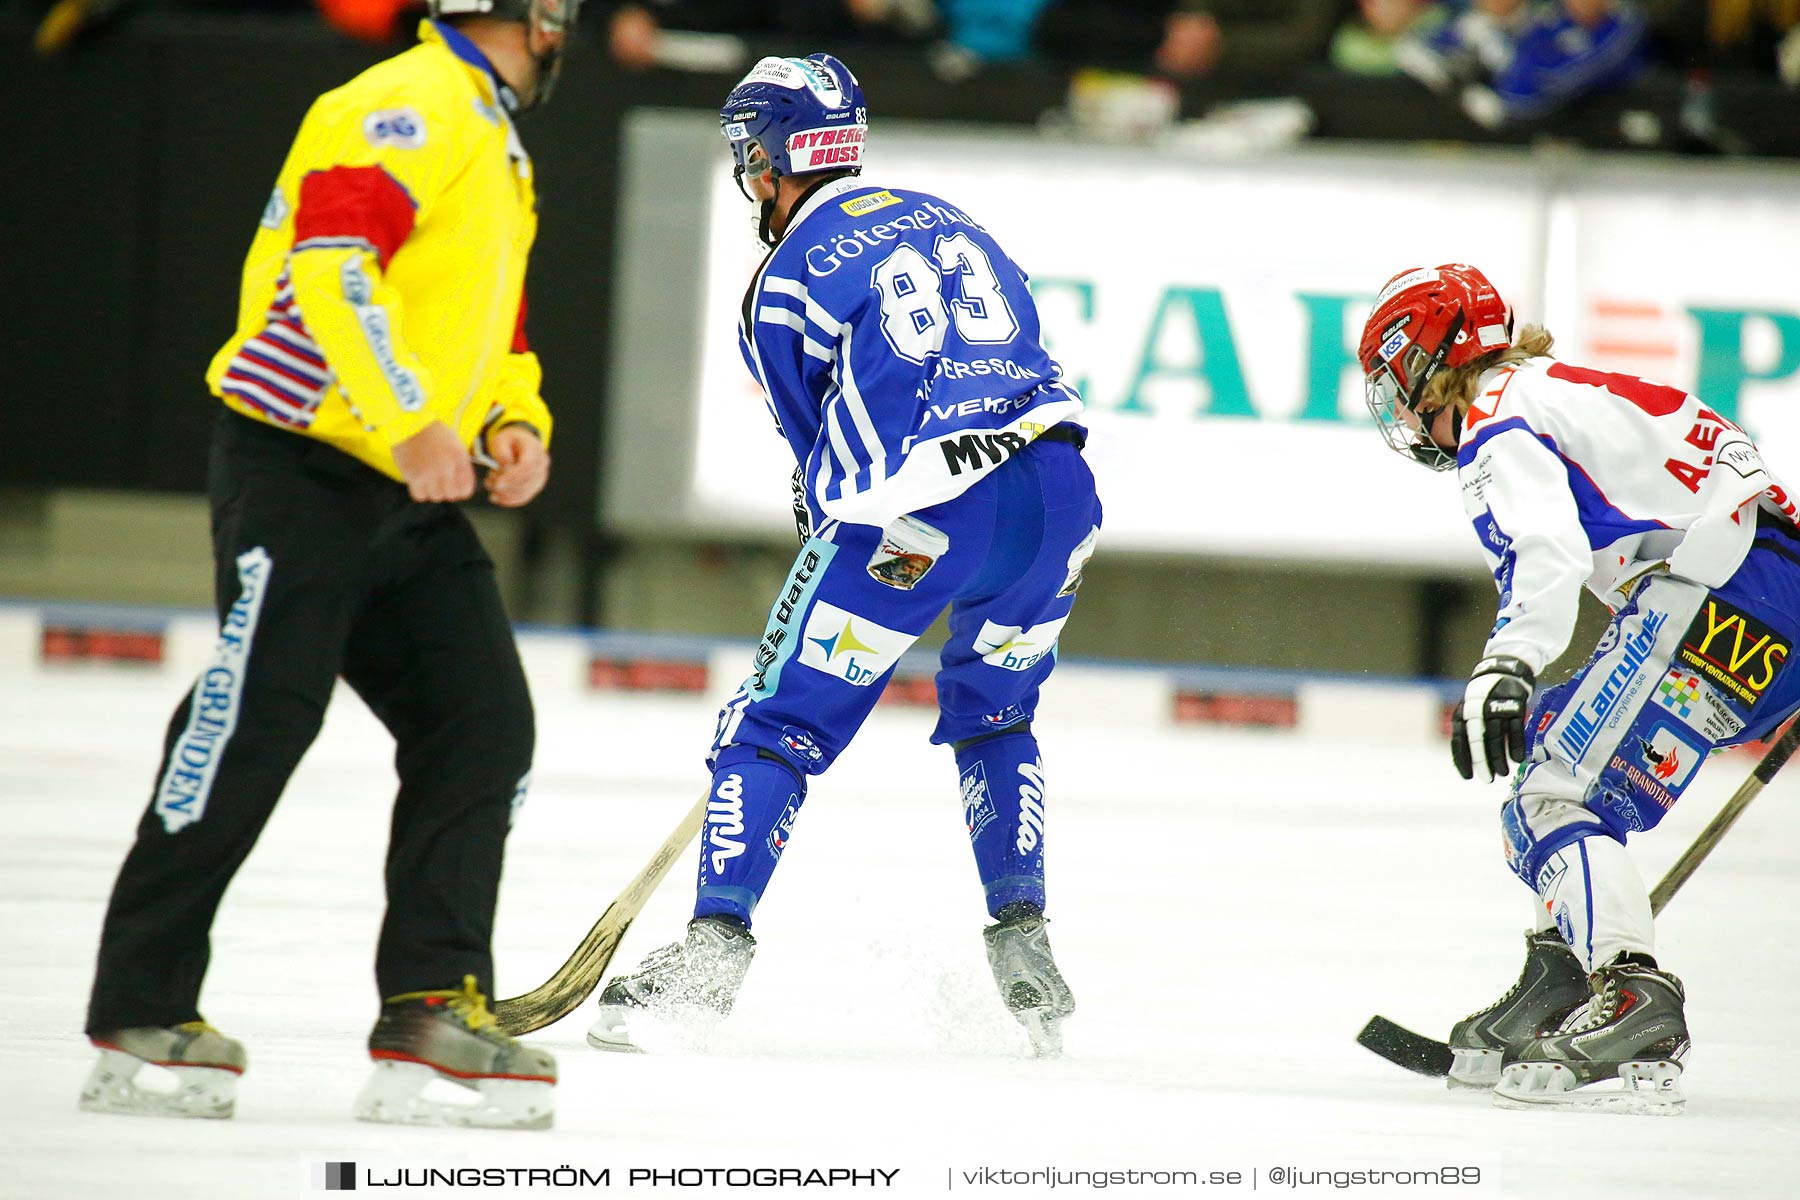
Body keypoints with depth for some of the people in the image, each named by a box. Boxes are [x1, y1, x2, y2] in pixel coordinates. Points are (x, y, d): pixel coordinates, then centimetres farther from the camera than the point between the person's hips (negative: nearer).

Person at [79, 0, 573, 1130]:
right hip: (302, 471, -10)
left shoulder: (495, 145, 22)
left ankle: (432, 1013, 2)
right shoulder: (410, 107, -11)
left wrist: (514, 421, 9)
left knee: (486, 727, 0)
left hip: (413, 495, 10)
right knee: (254, 727, -11)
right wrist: (414, 422, -30)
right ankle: (141, 1015, -3)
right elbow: (332, 261, -24)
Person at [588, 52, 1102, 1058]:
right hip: (1056, 486, 6)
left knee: (780, 722, 5)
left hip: (920, 518, -6)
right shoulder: (944, 218, 21)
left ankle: (715, 947, -2)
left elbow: (823, 445, 10)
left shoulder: (786, 285, 4)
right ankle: (1025, 948, 19)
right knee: (995, 713, 27)